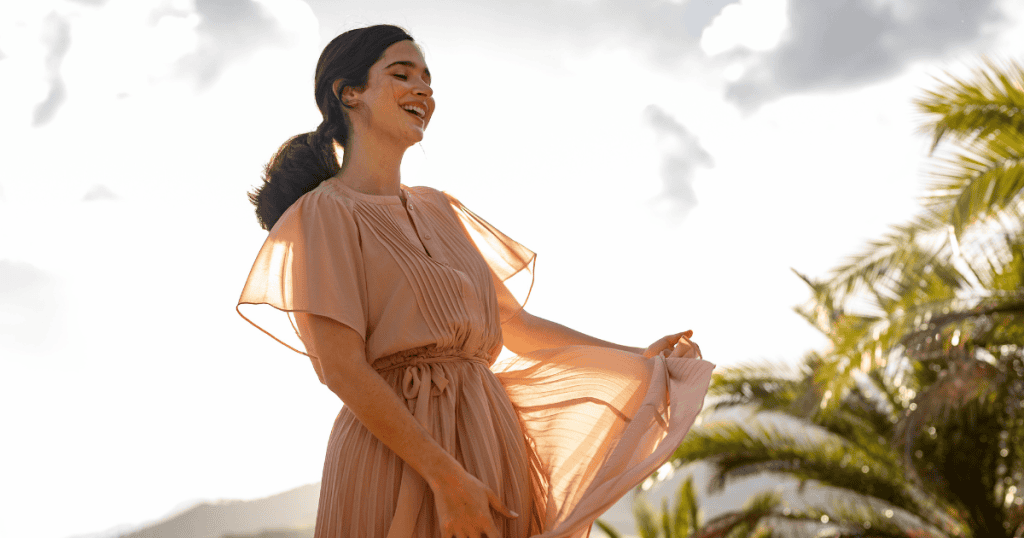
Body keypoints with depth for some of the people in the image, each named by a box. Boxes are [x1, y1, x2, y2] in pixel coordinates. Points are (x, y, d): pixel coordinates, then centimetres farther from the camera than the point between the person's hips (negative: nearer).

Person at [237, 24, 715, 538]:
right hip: (396, 454, -6)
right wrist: (445, 476, -19)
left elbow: (517, 326, 19)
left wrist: (639, 358, 12)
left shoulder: (439, 210, 16)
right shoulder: (324, 213, -5)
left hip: (490, 445, 7)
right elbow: (342, 368, -14)